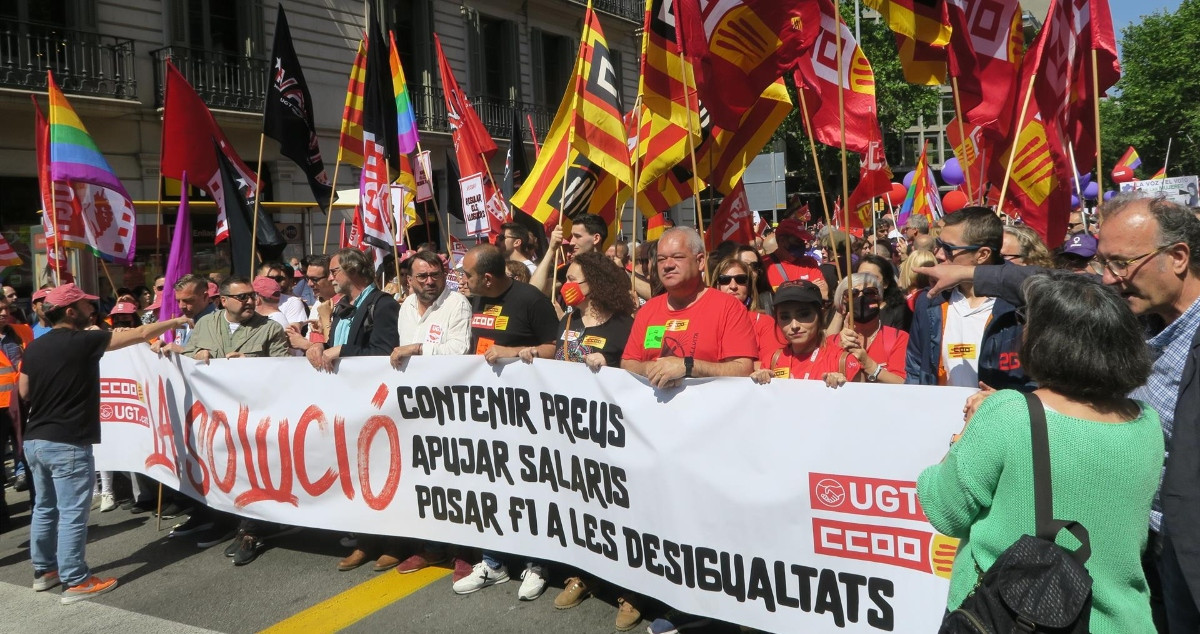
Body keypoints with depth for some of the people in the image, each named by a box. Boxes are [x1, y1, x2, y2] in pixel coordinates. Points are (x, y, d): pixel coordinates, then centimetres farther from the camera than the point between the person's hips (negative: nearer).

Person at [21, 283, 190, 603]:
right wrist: (177, 321, 4)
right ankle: (76, 582, 4)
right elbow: (140, 334, -9)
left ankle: (44, 570, 29)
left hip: (35, 440, 8)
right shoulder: (84, 341, -14)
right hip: (68, 443, -8)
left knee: (44, 508, 18)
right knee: (72, 514, -1)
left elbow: (24, 393, 14)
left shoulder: (34, 347, 6)